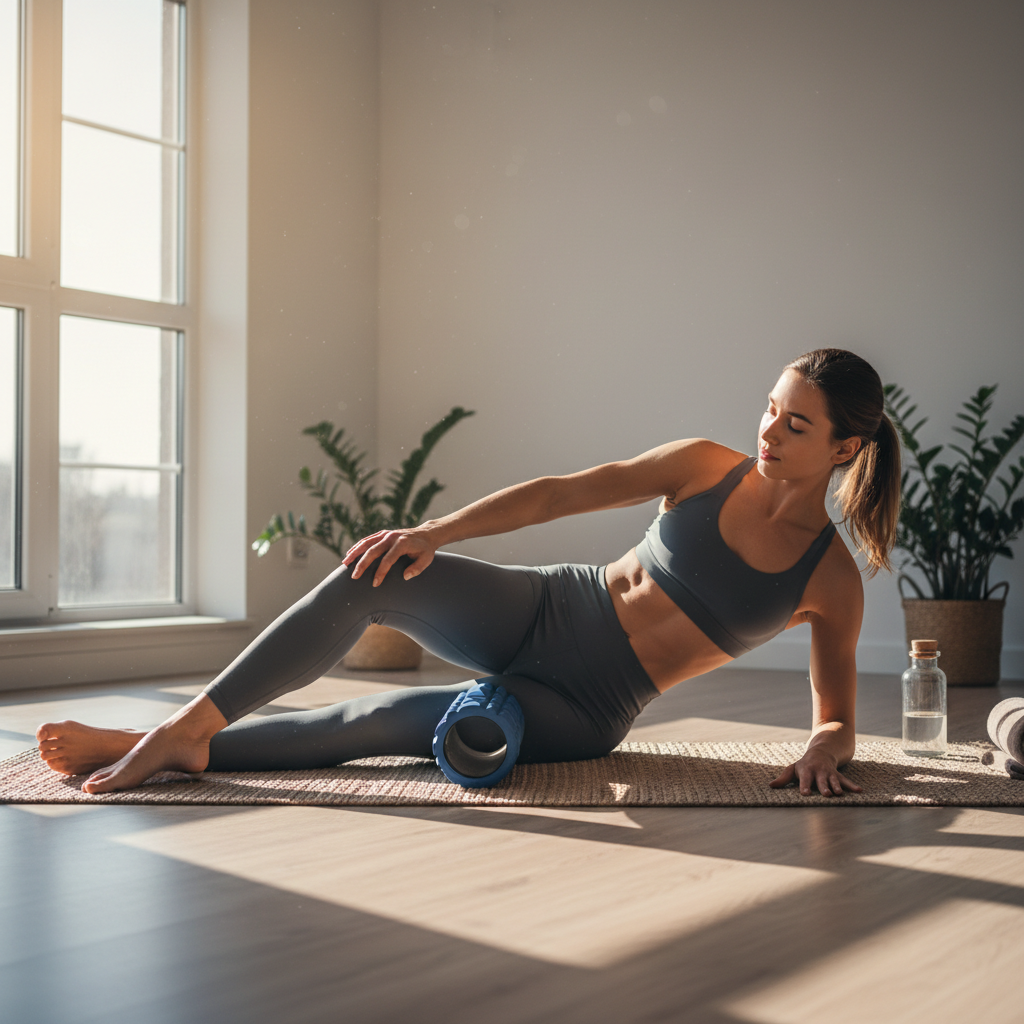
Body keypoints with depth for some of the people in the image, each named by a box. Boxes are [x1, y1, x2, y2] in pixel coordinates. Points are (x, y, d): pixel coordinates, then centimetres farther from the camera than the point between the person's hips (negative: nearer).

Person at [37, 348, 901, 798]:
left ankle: (189, 749, -13)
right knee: (373, 578, -25)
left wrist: (821, 753, -21)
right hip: (544, 611, 2)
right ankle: (188, 724, -21)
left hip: (585, 711, -2)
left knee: (380, 721, -24)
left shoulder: (832, 582, -4)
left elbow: (836, 717, 4)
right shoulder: (707, 466, 1)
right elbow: (562, 493, -2)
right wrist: (434, 532, -13)